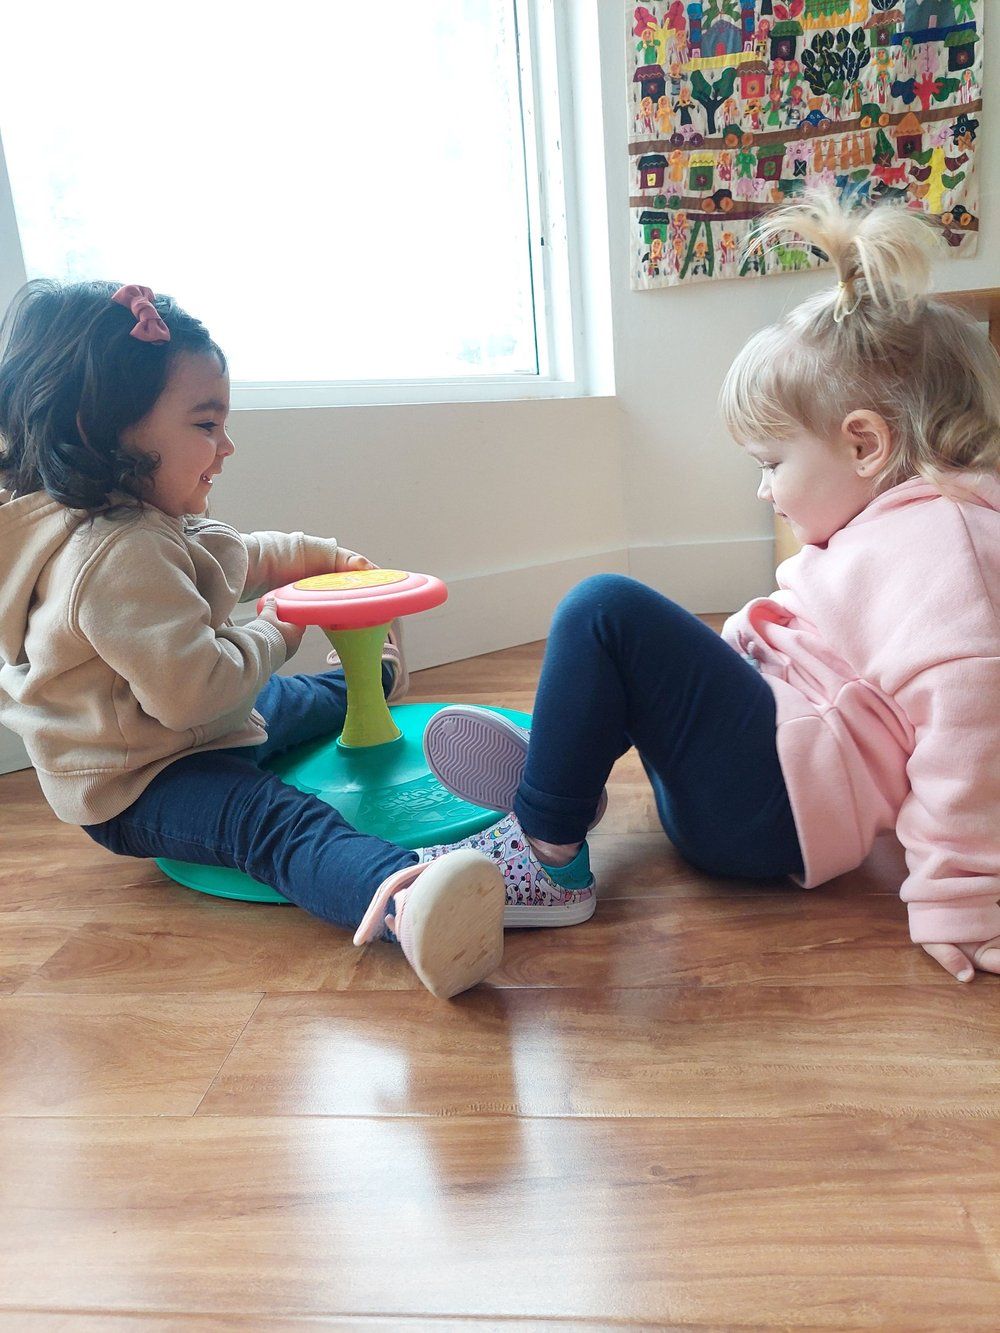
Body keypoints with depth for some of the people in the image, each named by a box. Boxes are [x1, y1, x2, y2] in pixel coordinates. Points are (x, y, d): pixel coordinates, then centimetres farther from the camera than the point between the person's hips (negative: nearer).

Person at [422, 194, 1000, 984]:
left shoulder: (933, 538, -16)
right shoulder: (895, 526, 18)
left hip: (776, 803, -11)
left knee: (605, 612, -20)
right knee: (627, 623, 23)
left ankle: (546, 836, -10)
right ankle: (550, 761, 7)